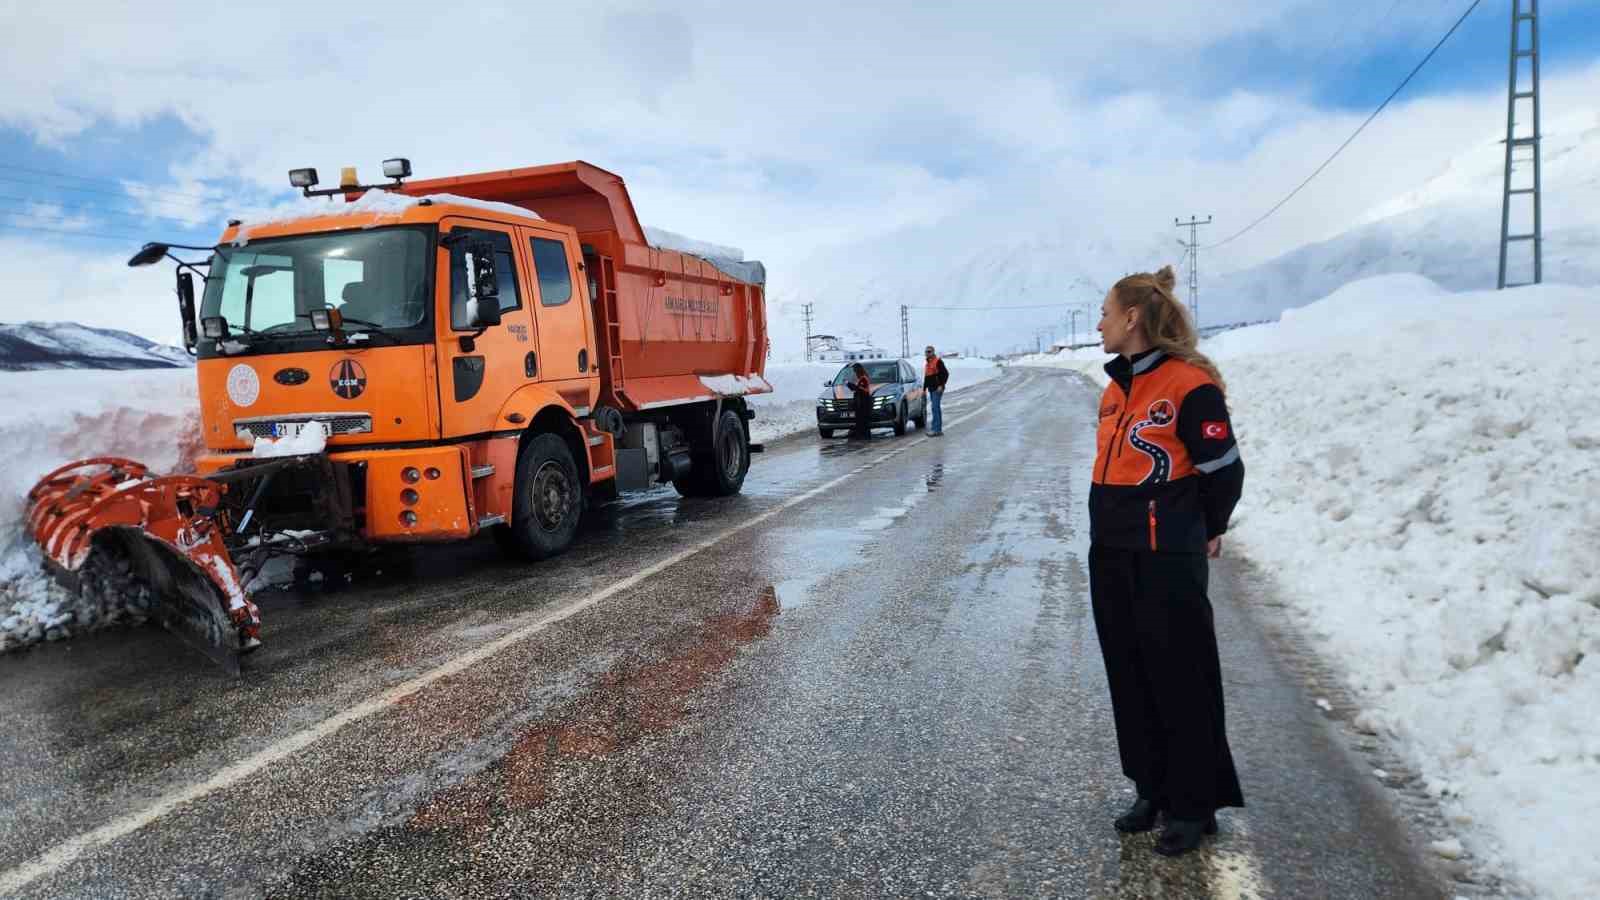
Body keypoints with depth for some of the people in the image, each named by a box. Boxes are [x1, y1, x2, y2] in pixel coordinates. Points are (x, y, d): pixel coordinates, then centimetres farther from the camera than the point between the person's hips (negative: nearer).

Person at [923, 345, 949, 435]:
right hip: (931, 389, 9)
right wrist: (924, 389, 21)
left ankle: (936, 429, -15)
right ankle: (939, 429, 15)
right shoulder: (926, 363, 18)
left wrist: (941, 385, -18)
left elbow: (946, 373, -13)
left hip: (937, 389, -9)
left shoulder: (938, 361, -9)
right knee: (936, 408, 11)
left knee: (935, 408, -13)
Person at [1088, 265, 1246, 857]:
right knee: (1130, 680, 15)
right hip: (1112, 555, 8)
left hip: (1167, 563, -8)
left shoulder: (1189, 385, -14)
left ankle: (1194, 806, 19)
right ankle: (1154, 791, 30)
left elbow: (1224, 471, -10)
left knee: (1180, 684, 3)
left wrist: (1205, 533, 4)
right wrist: (1119, 527, 15)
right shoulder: (1117, 386, 11)